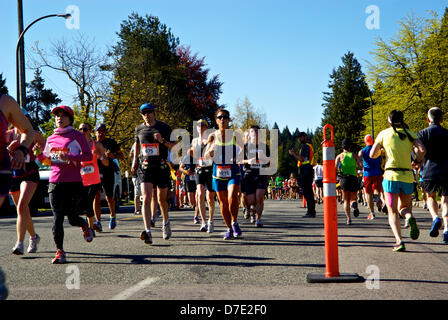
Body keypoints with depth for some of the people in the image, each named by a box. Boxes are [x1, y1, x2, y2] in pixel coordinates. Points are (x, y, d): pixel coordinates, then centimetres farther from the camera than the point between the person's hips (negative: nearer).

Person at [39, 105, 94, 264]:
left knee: (73, 218, 2)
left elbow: (88, 156, -5)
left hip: (74, 182, -3)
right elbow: (45, 158, 25)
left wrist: (70, 157, -19)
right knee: (57, 217, -7)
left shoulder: (76, 135, 1)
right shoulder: (51, 139, 15)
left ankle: (85, 226, 37)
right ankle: (60, 252, -3)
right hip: (55, 183, 3)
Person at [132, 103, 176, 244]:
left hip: (161, 166, -1)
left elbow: (174, 147, 1)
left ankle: (166, 223, 39)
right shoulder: (139, 129, 8)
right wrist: (135, 159, 19)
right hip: (145, 167, 1)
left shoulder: (164, 128, 1)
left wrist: (162, 140, -16)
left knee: (162, 199, 11)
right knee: (146, 199, -15)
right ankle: (148, 232, -24)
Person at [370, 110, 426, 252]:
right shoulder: (409, 133, 7)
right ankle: (410, 217, -15)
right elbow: (422, 150, -8)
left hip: (391, 176, -2)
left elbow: (372, 155, 6)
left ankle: (399, 241, -15)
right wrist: (417, 161, 11)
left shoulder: (384, 134, 4)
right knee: (404, 207, 21)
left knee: (392, 212, 5)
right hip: (408, 177, 2)